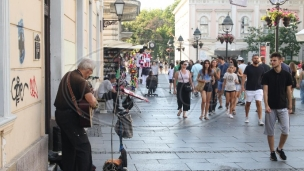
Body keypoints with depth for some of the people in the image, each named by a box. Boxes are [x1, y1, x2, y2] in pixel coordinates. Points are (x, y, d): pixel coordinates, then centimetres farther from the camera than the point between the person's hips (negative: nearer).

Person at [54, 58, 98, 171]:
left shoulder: (68, 75, 11)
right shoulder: (80, 80, -17)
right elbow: (92, 102, -27)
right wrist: (95, 104, -5)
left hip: (60, 113, 10)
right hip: (69, 115, -10)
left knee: (68, 146, 18)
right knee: (84, 146, -6)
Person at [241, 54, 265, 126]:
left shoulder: (261, 68, 4)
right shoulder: (248, 68, -2)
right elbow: (244, 77, -6)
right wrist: (242, 85, -16)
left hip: (258, 88, 0)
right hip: (249, 89, 0)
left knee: (259, 103, -10)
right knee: (248, 103, 10)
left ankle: (260, 119, -8)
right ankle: (246, 117, 29)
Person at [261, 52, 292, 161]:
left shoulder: (286, 75, 1)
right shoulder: (267, 75, -3)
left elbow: (288, 91, 6)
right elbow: (265, 91, -6)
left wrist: (290, 106, 6)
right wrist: (266, 105, -16)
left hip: (283, 107, 1)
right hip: (271, 107, -1)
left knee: (285, 130, -5)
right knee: (270, 131, 4)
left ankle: (280, 149, 19)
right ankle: (272, 152, 18)